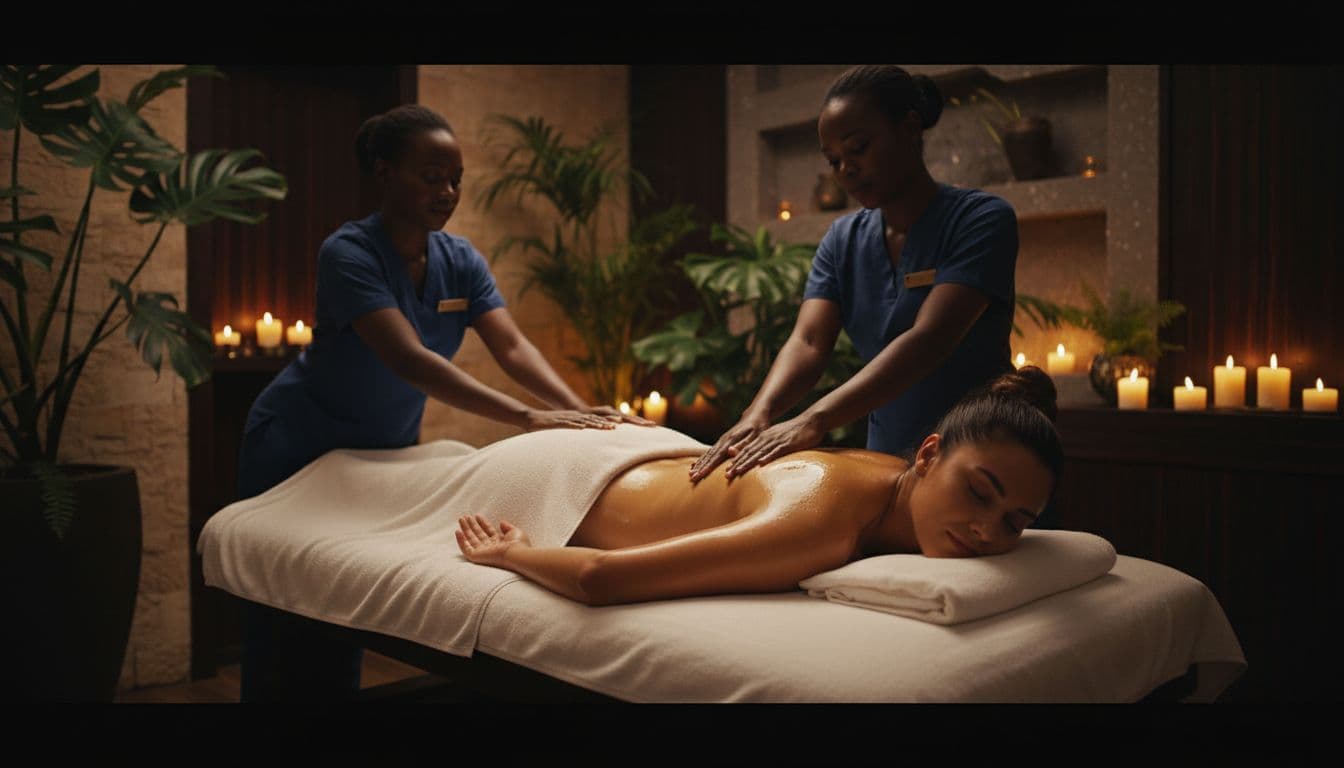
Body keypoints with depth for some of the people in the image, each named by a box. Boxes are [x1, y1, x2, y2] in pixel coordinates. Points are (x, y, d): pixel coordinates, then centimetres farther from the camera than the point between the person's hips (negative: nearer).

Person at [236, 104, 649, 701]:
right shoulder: (349, 253, -24)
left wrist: (580, 411, -34)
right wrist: (527, 417, -45)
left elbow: (513, 347, -16)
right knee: (284, 625, 2)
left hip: (385, 448, 5)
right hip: (299, 447, -5)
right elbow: (410, 360, -36)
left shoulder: (460, 260, -5)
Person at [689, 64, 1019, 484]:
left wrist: (813, 421, -37)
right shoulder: (842, 241, 4)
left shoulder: (982, 218, -13)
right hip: (888, 461, 4)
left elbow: (928, 339, -26)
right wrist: (758, 414, -31)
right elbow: (807, 341, -10)